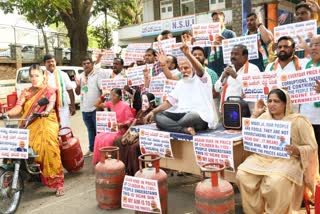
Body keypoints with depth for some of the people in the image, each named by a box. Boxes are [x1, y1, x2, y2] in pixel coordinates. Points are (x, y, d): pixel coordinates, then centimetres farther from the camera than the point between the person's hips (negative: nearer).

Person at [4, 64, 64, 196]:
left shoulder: (50, 91, 9)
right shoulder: (26, 92, 18)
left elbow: (51, 103, -12)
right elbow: (19, 107, 4)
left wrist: (47, 111, -35)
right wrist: (7, 113, -18)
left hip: (46, 122, -4)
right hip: (29, 124, 5)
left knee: (49, 147, -27)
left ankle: (57, 182, -23)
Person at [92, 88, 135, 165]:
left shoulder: (125, 106, -10)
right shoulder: (110, 103, 8)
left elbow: (130, 120, -11)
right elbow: (97, 104, 17)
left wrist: (121, 125, -27)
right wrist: (103, 95, 6)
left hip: (121, 130, -6)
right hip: (112, 129, 6)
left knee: (107, 140, -28)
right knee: (98, 137, -18)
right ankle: (99, 160, -8)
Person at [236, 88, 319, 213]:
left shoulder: (298, 120, -2)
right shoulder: (264, 117, 11)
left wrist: (297, 150, -23)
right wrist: (255, 114, 2)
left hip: (287, 160, -4)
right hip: (262, 158, 4)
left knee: (275, 183, -35)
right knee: (242, 176, -23)